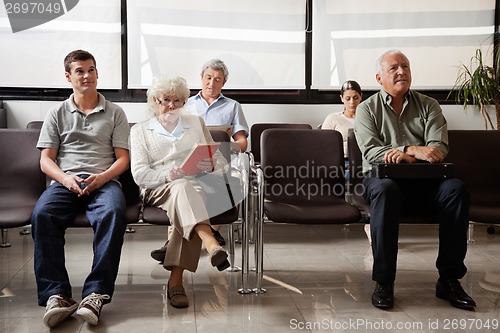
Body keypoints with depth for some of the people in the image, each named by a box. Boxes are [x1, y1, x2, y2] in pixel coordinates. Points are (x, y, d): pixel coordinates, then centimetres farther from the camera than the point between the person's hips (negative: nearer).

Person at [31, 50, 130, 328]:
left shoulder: (115, 113, 16)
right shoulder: (57, 114, 19)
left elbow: (123, 159, 9)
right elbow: (46, 160, 12)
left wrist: (102, 177, -12)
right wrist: (66, 179, -10)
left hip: (104, 181, -1)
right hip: (65, 181, 1)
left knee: (113, 213, -37)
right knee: (42, 214, -33)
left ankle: (96, 294, -37)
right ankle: (56, 294, -32)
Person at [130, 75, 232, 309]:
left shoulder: (196, 123, 25)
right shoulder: (140, 130, 18)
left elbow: (219, 159, 18)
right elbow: (139, 174, 3)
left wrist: (211, 165, -8)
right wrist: (168, 174, -16)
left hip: (196, 187, 1)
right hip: (159, 190, -1)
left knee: (184, 191, -36)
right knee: (182, 188, -37)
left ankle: (176, 279, -41)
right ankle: (211, 243, -61)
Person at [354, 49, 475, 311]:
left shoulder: (428, 106, 16)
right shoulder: (367, 109, 10)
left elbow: (439, 147, 0)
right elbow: (371, 152, -6)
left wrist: (403, 155, -21)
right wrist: (413, 150, -21)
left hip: (424, 181, 3)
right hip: (382, 176, -2)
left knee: (456, 189, -28)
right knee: (385, 190, -38)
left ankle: (449, 279, -20)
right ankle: (383, 282, -30)